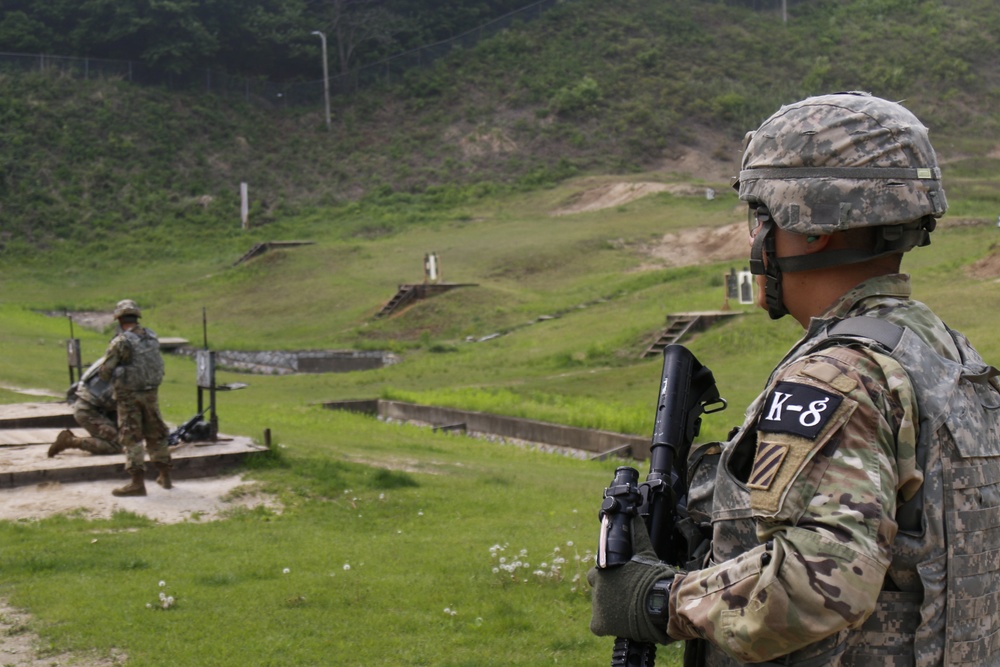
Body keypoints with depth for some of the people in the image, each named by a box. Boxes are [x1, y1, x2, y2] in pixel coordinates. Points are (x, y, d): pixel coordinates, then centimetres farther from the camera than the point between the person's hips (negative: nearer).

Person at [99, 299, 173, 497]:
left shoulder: (120, 342, -15)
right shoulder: (152, 337, 2)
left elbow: (104, 372, -12)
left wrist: (113, 378, 8)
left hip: (129, 395, -6)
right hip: (151, 391, 6)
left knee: (131, 437, 0)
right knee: (155, 434, 17)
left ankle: (138, 482, -3)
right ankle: (165, 477, 24)